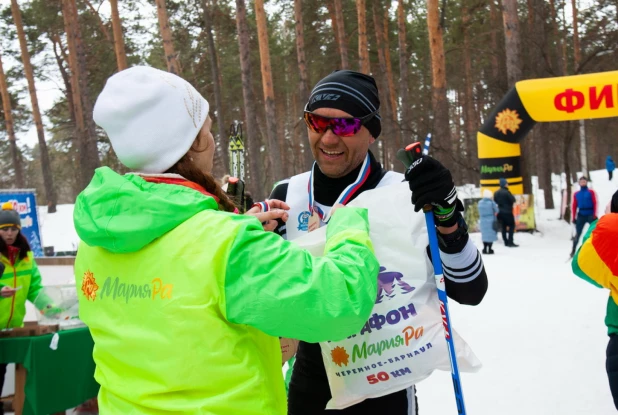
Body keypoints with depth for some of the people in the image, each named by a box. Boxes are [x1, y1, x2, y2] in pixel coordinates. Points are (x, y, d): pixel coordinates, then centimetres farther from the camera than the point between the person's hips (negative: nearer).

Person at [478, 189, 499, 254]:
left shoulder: (480, 202, -1)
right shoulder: (491, 202, -13)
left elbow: (480, 212, 5)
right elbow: (496, 211, -4)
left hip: (483, 220, 4)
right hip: (491, 220, -4)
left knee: (484, 234, 14)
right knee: (491, 234, 3)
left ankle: (485, 249, 17)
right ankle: (489, 249, 4)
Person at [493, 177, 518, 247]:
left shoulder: (496, 193, 6)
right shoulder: (506, 192, -18)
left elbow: (495, 202, 12)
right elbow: (513, 200, -14)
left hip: (500, 212, 7)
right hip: (507, 212, -7)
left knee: (503, 227, 12)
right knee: (511, 226, 0)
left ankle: (506, 242, 16)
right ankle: (510, 242, -5)